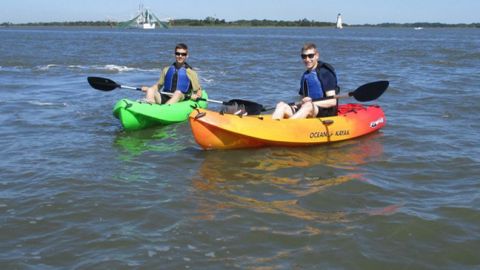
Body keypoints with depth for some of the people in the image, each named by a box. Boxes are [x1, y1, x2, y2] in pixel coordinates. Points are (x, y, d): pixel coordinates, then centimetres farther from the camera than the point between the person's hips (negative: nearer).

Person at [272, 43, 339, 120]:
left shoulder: (325, 73, -4)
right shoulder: (305, 76, 18)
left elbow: (332, 101, -9)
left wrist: (312, 103, -20)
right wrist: (297, 105, -2)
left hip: (327, 112, -6)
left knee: (307, 106, -38)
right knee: (281, 105, -15)